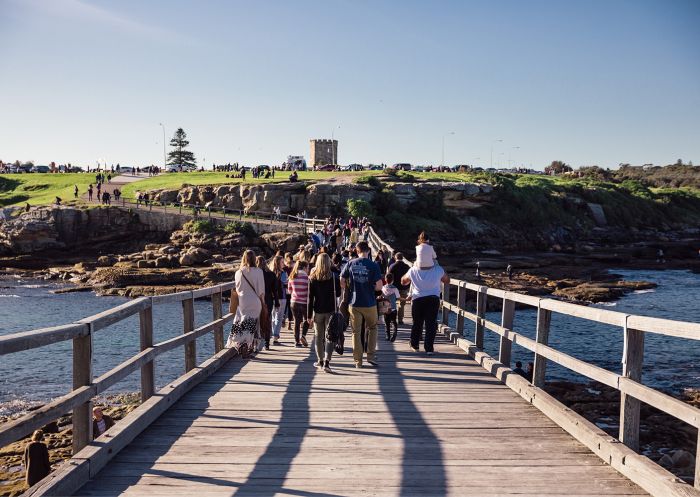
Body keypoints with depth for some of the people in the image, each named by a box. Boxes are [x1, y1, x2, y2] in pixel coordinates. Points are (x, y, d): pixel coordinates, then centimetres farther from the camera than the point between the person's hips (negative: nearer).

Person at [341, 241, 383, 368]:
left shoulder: (351, 264, -2)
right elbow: (379, 286, -11)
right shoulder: (373, 265, -8)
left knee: (356, 332, 9)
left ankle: (358, 361, 13)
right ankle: (371, 356, 12)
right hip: (370, 303, -1)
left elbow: (342, 282, 1)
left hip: (354, 303, 1)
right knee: (372, 328, 20)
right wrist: (370, 288, 8)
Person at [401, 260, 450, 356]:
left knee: (417, 323, 16)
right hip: (433, 300, -1)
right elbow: (447, 280, 10)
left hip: (417, 299, 1)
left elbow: (403, 281, 10)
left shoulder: (413, 271, -6)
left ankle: (414, 345, 25)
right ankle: (429, 348, -1)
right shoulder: (438, 270, -8)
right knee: (431, 324, 2)